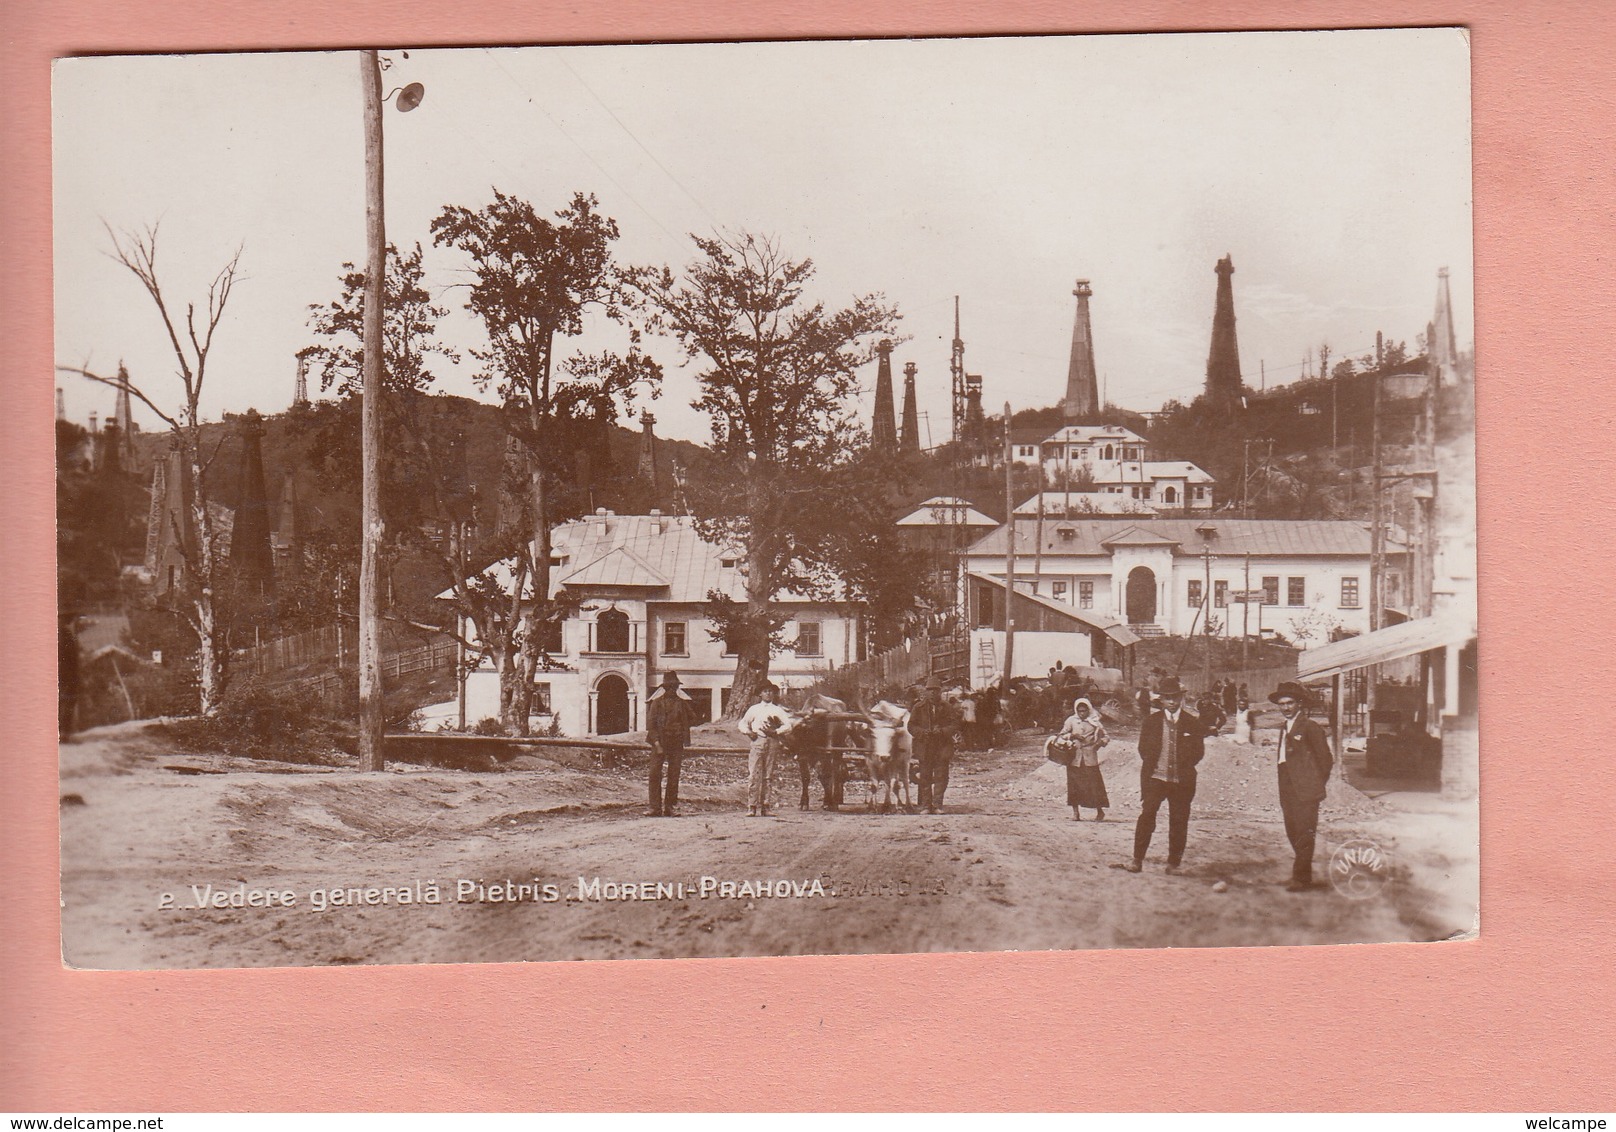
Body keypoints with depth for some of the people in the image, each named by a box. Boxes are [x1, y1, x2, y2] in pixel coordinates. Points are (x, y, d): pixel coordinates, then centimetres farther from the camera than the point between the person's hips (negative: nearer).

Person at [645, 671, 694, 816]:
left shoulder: (683, 701, 6)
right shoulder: (657, 701, 1)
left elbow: (692, 718, 18)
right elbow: (650, 723, -2)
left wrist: (681, 728, 4)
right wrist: (656, 742, -11)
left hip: (677, 743, 2)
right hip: (659, 741, -2)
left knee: (674, 775, 2)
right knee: (655, 773, -8)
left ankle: (671, 807, 7)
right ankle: (655, 808, -6)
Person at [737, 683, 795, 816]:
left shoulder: (777, 710, 13)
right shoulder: (754, 709, 16)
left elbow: (788, 725, 4)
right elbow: (743, 723, 20)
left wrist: (776, 731, -10)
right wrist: (748, 731, -1)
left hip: (772, 743, 0)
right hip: (757, 741, 0)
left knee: (768, 775, 1)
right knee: (754, 774, -8)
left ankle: (767, 807, 4)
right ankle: (752, 807, -8)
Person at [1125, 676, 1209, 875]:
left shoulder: (1192, 723, 4)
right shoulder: (1151, 721, 6)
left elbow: (1198, 751, 6)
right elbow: (1143, 748, 8)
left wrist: (1184, 765, -3)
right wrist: (1152, 764, -2)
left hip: (1182, 780, 1)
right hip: (1155, 777, 0)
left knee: (1179, 822, 3)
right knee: (1146, 816, -9)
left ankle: (1174, 863, 13)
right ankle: (1137, 860, -4)